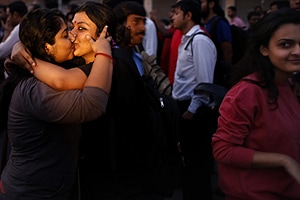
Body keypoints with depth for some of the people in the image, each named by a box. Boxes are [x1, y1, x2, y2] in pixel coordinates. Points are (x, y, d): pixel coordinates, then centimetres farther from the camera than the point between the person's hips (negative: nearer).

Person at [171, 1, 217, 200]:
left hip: (193, 109, -9)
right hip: (184, 105, 9)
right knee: (188, 157, 19)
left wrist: (192, 110, -19)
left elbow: (204, 81, -20)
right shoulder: (187, 39, 13)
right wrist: (181, 106, 12)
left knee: (196, 160, 1)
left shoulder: (200, 40, -16)